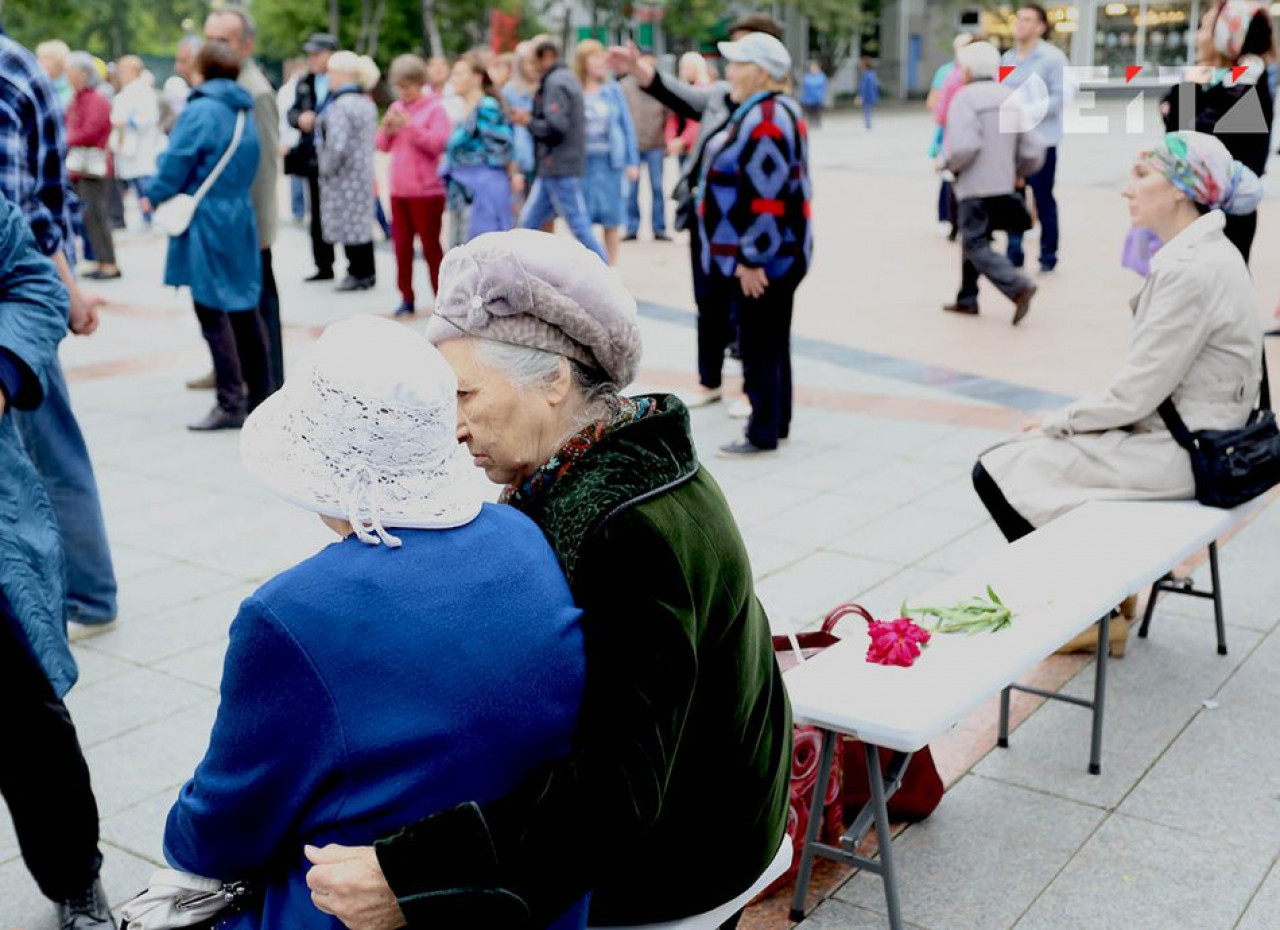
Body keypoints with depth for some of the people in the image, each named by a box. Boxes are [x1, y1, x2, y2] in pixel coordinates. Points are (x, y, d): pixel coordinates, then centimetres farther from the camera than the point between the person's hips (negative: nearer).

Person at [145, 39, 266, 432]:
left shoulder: (200, 111, -13)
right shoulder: (245, 112, 10)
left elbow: (175, 165, -12)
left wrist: (154, 197, 4)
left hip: (206, 224, -8)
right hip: (241, 220, 8)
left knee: (213, 313, -5)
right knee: (243, 308, 14)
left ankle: (231, 404, -6)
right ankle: (259, 394, 21)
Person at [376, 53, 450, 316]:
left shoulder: (434, 108, -5)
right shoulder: (397, 107, 13)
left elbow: (437, 143, -16)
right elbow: (382, 145, 15)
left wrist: (409, 125, -19)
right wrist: (387, 128, -6)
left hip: (427, 191, -6)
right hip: (399, 190, 6)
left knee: (431, 247, 0)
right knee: (402, 246, 8)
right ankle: (406, 298, 15)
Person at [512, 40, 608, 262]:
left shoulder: (555, 84, -14)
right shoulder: (568, 79, 17)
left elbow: (555, 127, -22)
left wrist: (528, 121, -6)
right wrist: (532, 117, 10)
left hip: (559, 169, -10)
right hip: (551, 170, 10)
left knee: (578, 225, -5)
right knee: (529, 221, 11)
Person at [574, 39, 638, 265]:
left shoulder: (613, 90, 4)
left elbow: (627, 125, 6)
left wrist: (632, 161, 2)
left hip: (610, 161, 1)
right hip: (582, 161, -1)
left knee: (611, 218, 4)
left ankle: (611, 267, 14)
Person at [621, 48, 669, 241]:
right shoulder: (625, 86, 2)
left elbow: (668, 117, 6)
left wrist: (667, 144, 3)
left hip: (655, 147, 0)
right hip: (632, 146, 0)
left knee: (657, 188, 4)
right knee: (631, 190, 1)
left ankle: (659, 229, 10)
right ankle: (632, 229, 8)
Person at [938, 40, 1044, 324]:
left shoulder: (965, 98, -11)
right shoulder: (1011, 97, 10)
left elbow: (964, 146, -25)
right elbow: (1034, 148, 6)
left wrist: (945, 162, -6)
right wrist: (1020, 173, 22)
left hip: (975, 186, -8)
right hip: (1003, 186, 8)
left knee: (976, 245, -4)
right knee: (976, 239, 19)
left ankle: (1018, 287, -20)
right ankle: (967, 299, 23)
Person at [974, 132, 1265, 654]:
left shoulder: (1192, 271, -23)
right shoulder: (1201, 252, 8)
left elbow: (1136, 394, -22)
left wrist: (1059, 421, -7)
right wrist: (1065, 420, 6)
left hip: (1178, 454, -10)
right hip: (1190, 434, 10)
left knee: (996, 472, -6)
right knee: (1019, 453, 18)